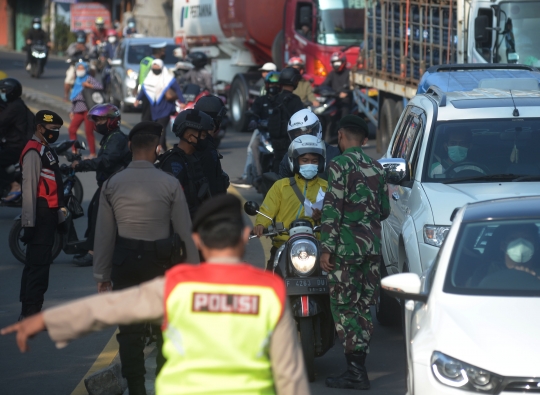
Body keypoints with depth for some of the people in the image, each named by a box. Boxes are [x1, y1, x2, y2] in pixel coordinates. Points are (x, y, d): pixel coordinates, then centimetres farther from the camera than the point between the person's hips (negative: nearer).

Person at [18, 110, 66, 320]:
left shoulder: (46, 150, 17)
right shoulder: (34, 152, -14)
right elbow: (29, 187, -20)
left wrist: (60, 216, 23)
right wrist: (29, 222, -24)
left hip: (49, 214, 10)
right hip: (41, 215, -10)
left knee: (37, 263, 14)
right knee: (38, 264, -11)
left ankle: (30, 310, 20)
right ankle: (31, 312, -11)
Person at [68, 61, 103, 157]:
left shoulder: (89, 79, 2)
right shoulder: (77, 81, 21)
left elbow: (100, 87, -12)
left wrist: (89, 85, -21)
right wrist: (72, 111, 24)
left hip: (88, 109, -7)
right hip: (78, 110, 7)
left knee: (88, 131, -7)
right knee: (71, 130, 0)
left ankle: (93, 153, -1)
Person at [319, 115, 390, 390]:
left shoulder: (340, 165, -8)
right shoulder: (376, 168, 13)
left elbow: (332, 209, -14)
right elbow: (384, 210, 18)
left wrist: (326, 248, -13)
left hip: (346, 246, -7)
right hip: (373, 246, 7)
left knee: (344, 308, -4)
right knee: (364, 308, 9)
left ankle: (356, 370, -9)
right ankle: (358, 367, 10)